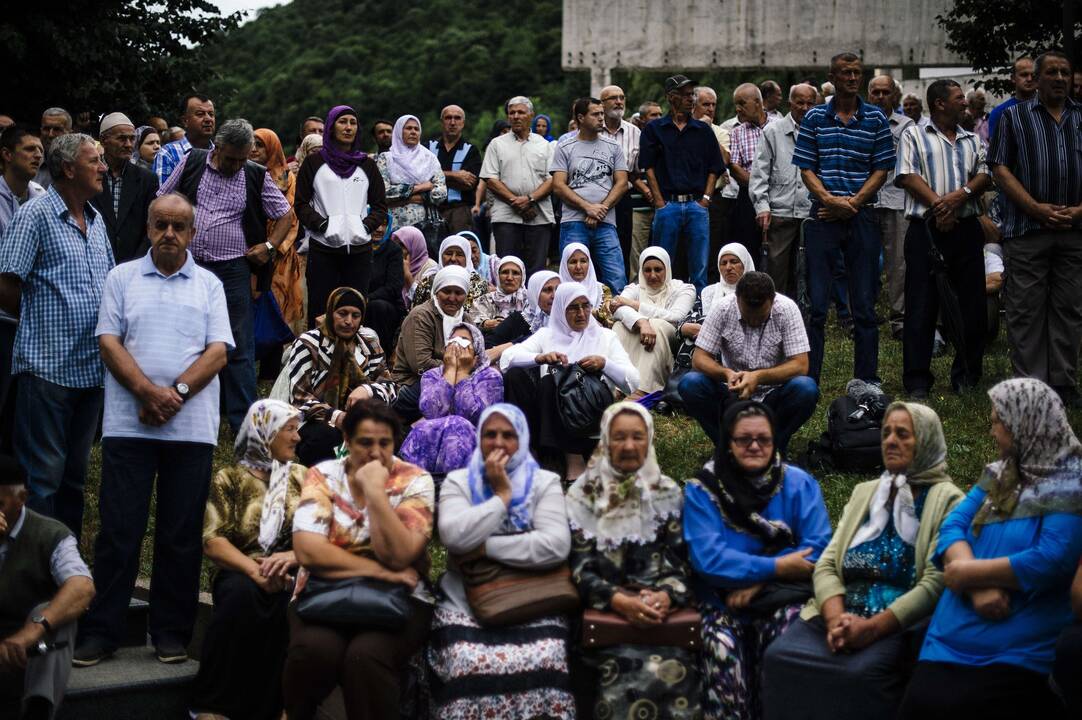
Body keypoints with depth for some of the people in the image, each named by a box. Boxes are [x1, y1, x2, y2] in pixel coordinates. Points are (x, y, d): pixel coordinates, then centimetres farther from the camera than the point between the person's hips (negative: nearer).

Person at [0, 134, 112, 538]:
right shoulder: (36, 214, -9)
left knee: (75, 473, 16)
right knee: (43, 475, -1)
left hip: (92, 366, 7)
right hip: (47, 365, -7)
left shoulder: (96, 220, 14)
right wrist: (45, 322, 2)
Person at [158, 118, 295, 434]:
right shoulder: (192, 163, 4)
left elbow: (286, 214, 12)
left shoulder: (257, 177, 2)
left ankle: (242, 421, 3)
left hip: (232, 270, -1)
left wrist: (270, 246, -1)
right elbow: (162, 202, 12)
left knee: (239, 348, -2)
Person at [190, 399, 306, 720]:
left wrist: (293, 556, -19)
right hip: (241, 573, -2)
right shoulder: (229, 479, 7)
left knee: (295, 599, -34)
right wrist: (255, 570, -23)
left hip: (291, 574, 2)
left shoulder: (303, 478, 16)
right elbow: (213, 541, -5)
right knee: (242, 594, -37)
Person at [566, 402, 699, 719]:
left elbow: (679, 561, 5)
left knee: (675, 670, -29)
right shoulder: (583, 495, 6)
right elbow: (580, 567, -1)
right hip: (605, 612, -1)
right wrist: (620, 601, -18)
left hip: (663, 611, 2)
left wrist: (664, 597, -16)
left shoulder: (668, 493, 11)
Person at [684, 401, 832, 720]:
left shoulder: (798, 483, 4)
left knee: (783, 639, -30)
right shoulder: (702, 489, 0)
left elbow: (817, 548, -5)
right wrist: (776, 567, -17)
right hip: (723, 601, -1)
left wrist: (757, 581, -15)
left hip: (781, 598, 1)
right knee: (722, 648, -30)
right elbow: (708, 558, -11)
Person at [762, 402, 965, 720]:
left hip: (900, 624, -5)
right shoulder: (863, 492, 21)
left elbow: (935, 583, -9)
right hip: (839, 615, 5)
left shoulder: (947, 500, 3)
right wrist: (836, 618, -10)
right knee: (780, 657, -23)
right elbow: (826, 564, 11)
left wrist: (872, 627, -18)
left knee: (859, 673, -35)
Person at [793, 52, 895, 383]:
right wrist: (828, 199, -13)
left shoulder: (876, 119, 6)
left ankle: (867, 379, 11)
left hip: (861, 216, 1)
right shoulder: (815, 117, 6)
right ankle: (808, 378, 4)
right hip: (822, 216, 0)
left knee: (864, 303, 4)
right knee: (816, 303, -1)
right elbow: (806, 169, 3)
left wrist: (853, 202, -9)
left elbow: (881, 169, 3)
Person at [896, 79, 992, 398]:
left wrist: (961, 195, -12)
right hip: (925, 228, -4)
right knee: (921, 306, -4)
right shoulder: (914, 135, 7)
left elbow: (985, 176, 8)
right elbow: (908, 176, -5)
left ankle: (967, 377, 15)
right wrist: (938, 204, -15)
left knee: (972, 304, 5)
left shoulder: (973, 140, 19)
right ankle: (917, 381, 1)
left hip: (966, 228, 4)